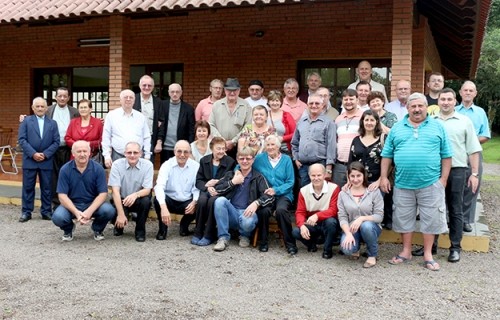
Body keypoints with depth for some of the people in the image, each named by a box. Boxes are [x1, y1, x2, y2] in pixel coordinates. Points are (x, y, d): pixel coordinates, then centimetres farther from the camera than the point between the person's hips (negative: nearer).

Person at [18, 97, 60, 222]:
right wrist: (33, 153, -14)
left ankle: (46, 211, 14)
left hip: (47, 161, 1)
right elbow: (22, 139, -4)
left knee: (46, 188, 6)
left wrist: (45, 154, -11)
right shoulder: (26, 121, 5)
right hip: (29, 160, -1)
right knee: (28, 187, 4)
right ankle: (26, 212, 12)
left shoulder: (53, 123, 9)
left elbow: (56, 142, 2)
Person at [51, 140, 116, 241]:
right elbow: (62, 195, -11)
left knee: (109, 211, -29)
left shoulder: (98, 168, -9)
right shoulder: (65, 170, -8)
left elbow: (103, 194, -11)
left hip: (93, 203, 0)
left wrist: (89, 211, -26)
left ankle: (98, 229, 8)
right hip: (72, 204, 0)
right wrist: (76, 212, -26)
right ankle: (68, 229, 11)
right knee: (58, 217, -29)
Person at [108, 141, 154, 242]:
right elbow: (115, 190, -18)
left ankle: (140, 230, -7)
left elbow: (147, 190, -15)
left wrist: (135, 194, -39)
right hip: (121, 200, 0)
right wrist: (121, 214, -27)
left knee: (146, 200, -32)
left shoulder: (147, 165, -11)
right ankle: (119, 226, 12)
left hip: (138, 201, 1)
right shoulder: (117, 165, -12)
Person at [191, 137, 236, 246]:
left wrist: (216, 183, -14)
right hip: (206, 190, 2)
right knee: (202, 200, -32)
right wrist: (207, 187, -15)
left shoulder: (230, 162, 1)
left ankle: (209, 235, -25)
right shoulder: (204, 160, 11)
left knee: (213, 201, -35)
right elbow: (198, 181, 4)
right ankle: (198, 233, -17)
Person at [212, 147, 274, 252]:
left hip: (248, 212, -3)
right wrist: (233, 182, -6)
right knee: (220, 200, -26)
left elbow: (270, 196, -8)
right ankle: (223, 238, -18)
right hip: (232, 213, 3)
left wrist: (256, 203, -27)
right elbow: (217, 189, 4)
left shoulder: (258, 177, 5)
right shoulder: (231, 174, 16)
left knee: (247, 222, -37)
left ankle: (245, 236, 4)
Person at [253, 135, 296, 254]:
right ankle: (263, 242, -9)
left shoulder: (286, 159, 6)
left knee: (281, 210, -34)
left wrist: (276, 190, -14)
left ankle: (290, 243, -20)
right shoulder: (260, 158, 9)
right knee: (263, 210, -32)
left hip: (283, 194, -1)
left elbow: (290, 182, 0)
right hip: (265, 194, 1)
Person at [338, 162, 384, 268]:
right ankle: (355, 249, 12)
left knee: (366, 226, -38)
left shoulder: (374, 191, -6)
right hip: (351, 229, 1)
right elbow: (342, 217, -5)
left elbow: (379, 216, -10)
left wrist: (362, 218, -27)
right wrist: (348, 233, -23)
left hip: (371, 227, -1)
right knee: (347, 249, -30)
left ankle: (372, 255, -9)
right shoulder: (343, 194, 0)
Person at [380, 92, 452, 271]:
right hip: (403, 183, 2)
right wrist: (383, 177, 2)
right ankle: (406, 251, 25)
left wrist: (444, 178, -2)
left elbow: (446, 155, 5)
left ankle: (428, 255, 17)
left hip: (430, 183, -1)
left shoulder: (437, 127, 5)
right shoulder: (397, 128, 8)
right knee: (404, 218, 10)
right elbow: (387, 155, 8)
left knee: (430, 219, 4)